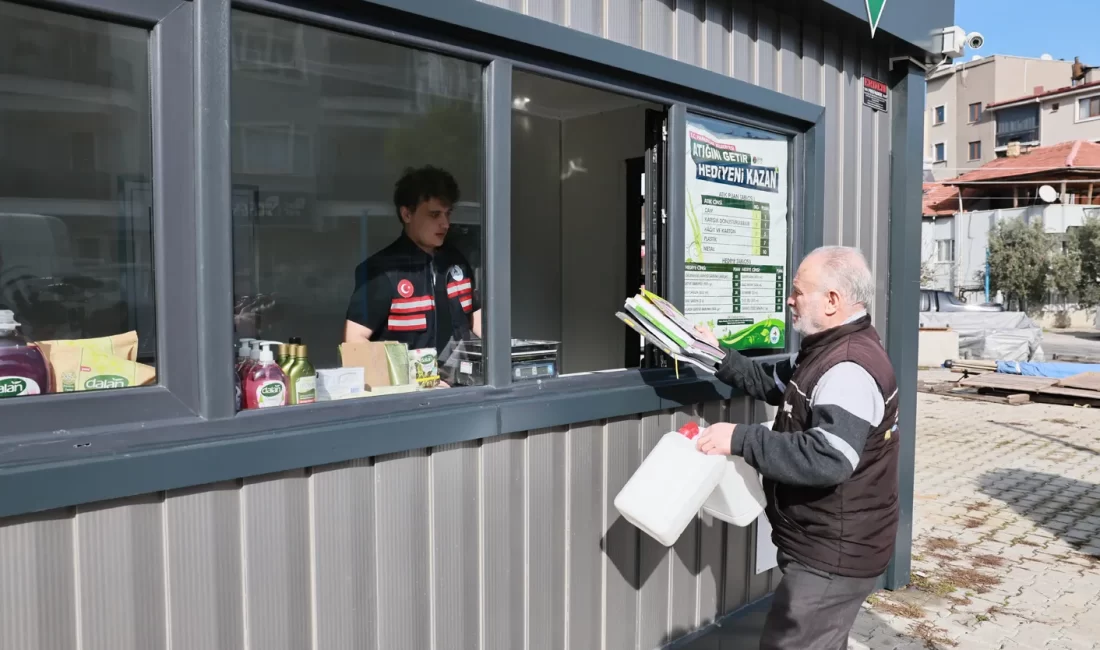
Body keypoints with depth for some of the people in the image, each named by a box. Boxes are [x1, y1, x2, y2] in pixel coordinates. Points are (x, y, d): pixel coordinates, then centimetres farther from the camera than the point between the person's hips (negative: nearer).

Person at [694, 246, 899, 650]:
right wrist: (721, 359, 6)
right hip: (823, 546, 11)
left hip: (835, 554, -11)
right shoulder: (830, 351, 9)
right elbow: (774, 382, 20)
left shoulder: (850, 369, -26)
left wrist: (740, 439, -33)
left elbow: (828, 459, -37)